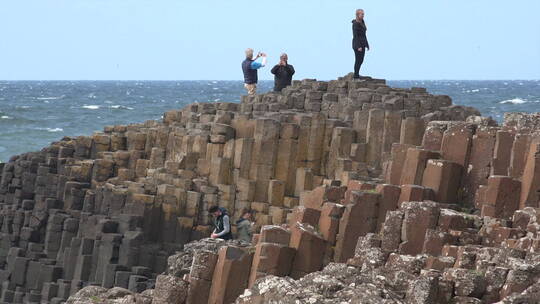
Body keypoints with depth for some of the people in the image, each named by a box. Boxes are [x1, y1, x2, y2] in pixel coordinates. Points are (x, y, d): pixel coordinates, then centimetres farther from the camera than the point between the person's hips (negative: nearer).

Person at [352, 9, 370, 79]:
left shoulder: (362, 22, 11)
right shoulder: (355, 24, -14)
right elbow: (355, 36, -18)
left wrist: (367, 44, 15)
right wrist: (358, 46, -23)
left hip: (363, 44, 8)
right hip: (357, 44, -8)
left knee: (361, 60, 12)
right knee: (358, 60, -4)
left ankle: (356, 73, 23)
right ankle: (356, 76, 2)